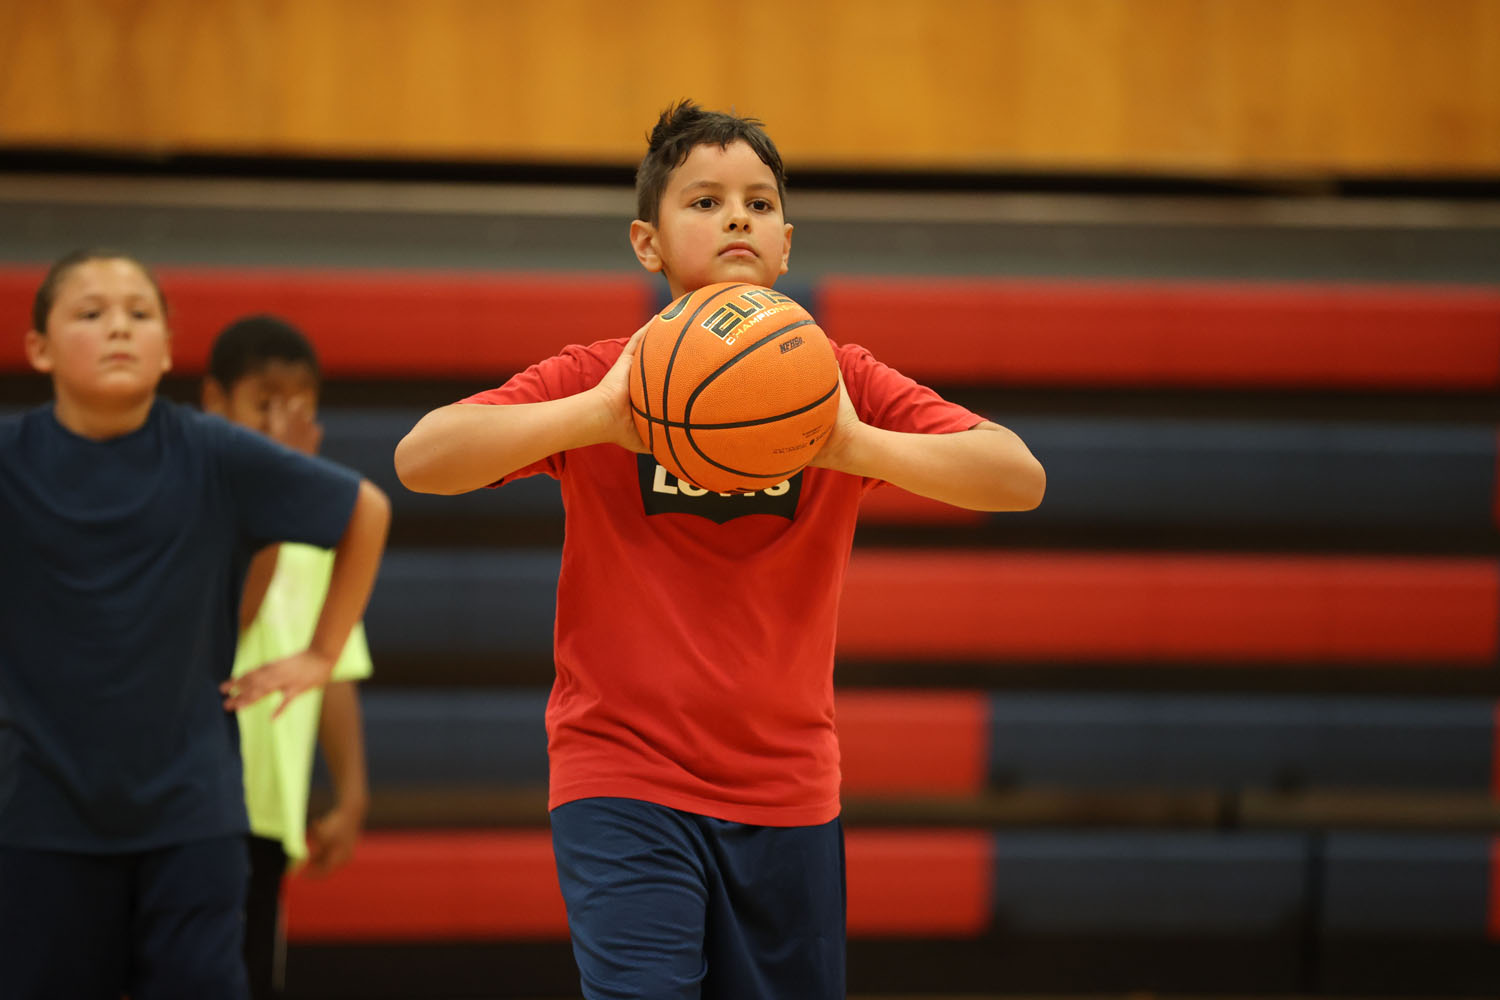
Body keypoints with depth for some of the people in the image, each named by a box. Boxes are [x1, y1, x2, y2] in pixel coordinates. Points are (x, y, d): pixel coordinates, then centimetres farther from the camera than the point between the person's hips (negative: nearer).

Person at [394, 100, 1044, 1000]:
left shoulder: (843, 384, 2)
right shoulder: (596, 380, -2)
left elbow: (1021, 479, -9)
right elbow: (421, 460, -15)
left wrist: (858, 446, -26)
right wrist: (599, 416, -28)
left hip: (788, 795, 3)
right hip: (624, 788, -3)